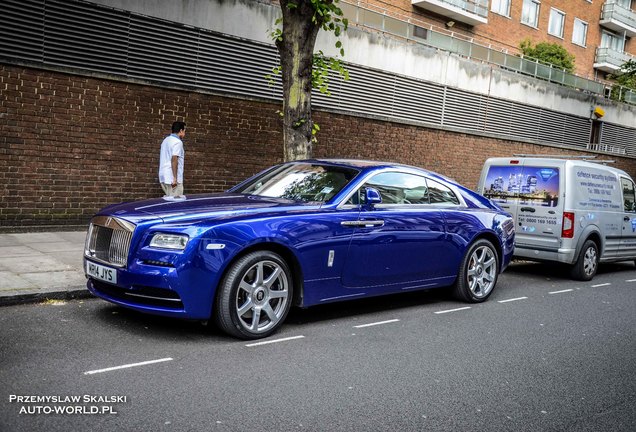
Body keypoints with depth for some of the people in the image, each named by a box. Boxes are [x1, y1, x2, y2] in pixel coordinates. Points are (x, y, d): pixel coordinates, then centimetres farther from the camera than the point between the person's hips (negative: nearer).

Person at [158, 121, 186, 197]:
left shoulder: (166, 140, 19)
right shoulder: (177, 142, -10)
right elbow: (174, 159, -20)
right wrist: (175, 178, -22)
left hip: (163, 177, 9)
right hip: (172, 178, -9)